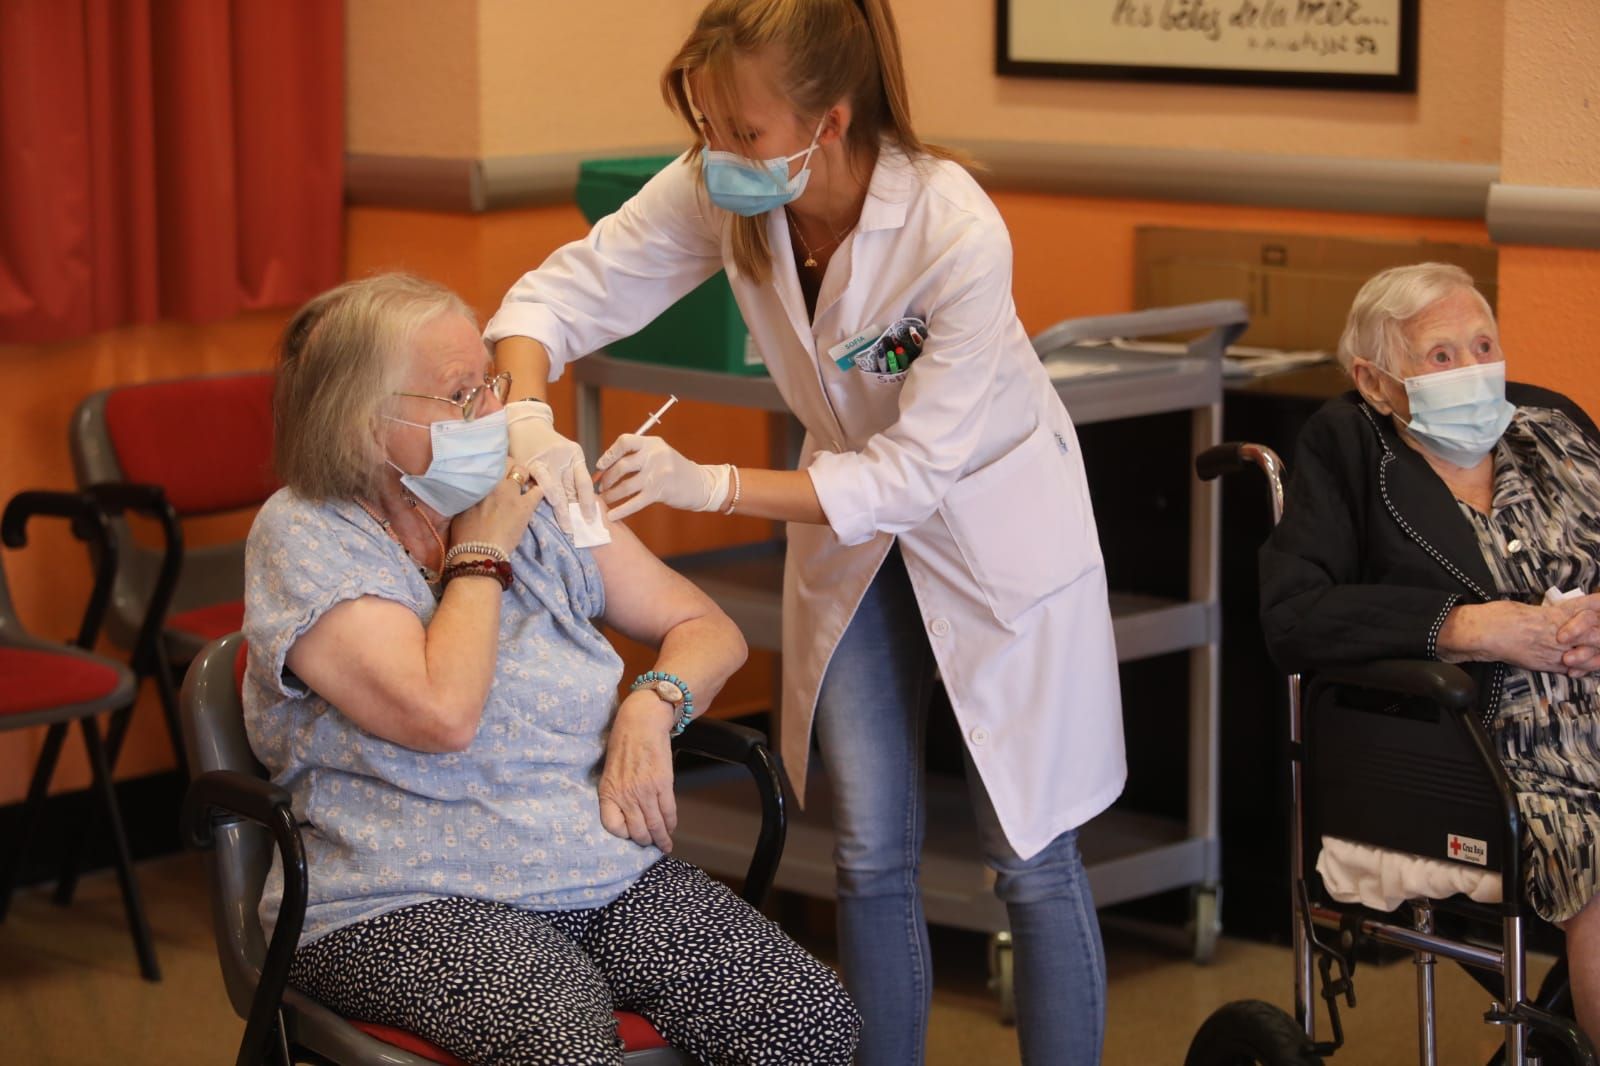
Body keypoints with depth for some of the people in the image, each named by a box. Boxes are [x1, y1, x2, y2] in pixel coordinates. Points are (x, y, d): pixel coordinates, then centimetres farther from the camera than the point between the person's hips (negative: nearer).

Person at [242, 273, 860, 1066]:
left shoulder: (540, 502, 12)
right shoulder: (303, 538, -5)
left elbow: (708, 630, 18)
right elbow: (442, 715, -20)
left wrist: (653, 704, -4)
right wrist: (481, 556, -6)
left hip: (610, 871, 5)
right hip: (413, 906, -5)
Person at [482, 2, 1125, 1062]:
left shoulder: (958, 235, -33)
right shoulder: (717, 191, -20)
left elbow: (914, 474, -29)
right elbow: (563, 294, -13)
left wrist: (708, 485, -36)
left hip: (990, 523, -4)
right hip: (852, 531, 5)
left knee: (1030, 856, 2)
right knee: (871, 856, 8)